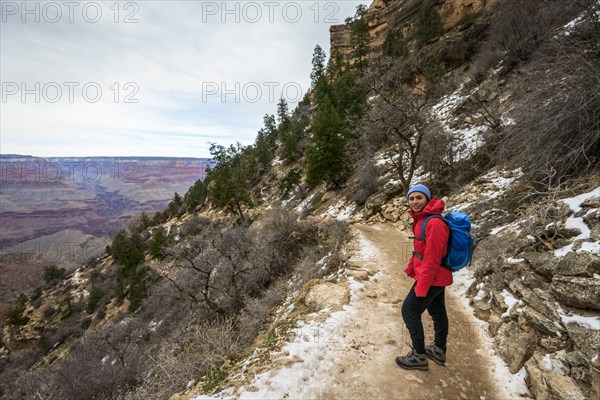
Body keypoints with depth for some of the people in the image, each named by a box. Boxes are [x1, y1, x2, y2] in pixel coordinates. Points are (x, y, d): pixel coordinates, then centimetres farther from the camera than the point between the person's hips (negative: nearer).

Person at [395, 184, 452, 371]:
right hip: (438, 276, 9)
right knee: (437, 311, 21)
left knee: (409, 311, 2)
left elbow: (433, 259, -26)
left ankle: (419, 356, 16)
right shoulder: (422, 218, 4)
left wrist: (422, 286, -21)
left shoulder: (434, 223, -26)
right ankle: (439, 350, 40)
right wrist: (411, 268, 16)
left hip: (432, 278, -9)